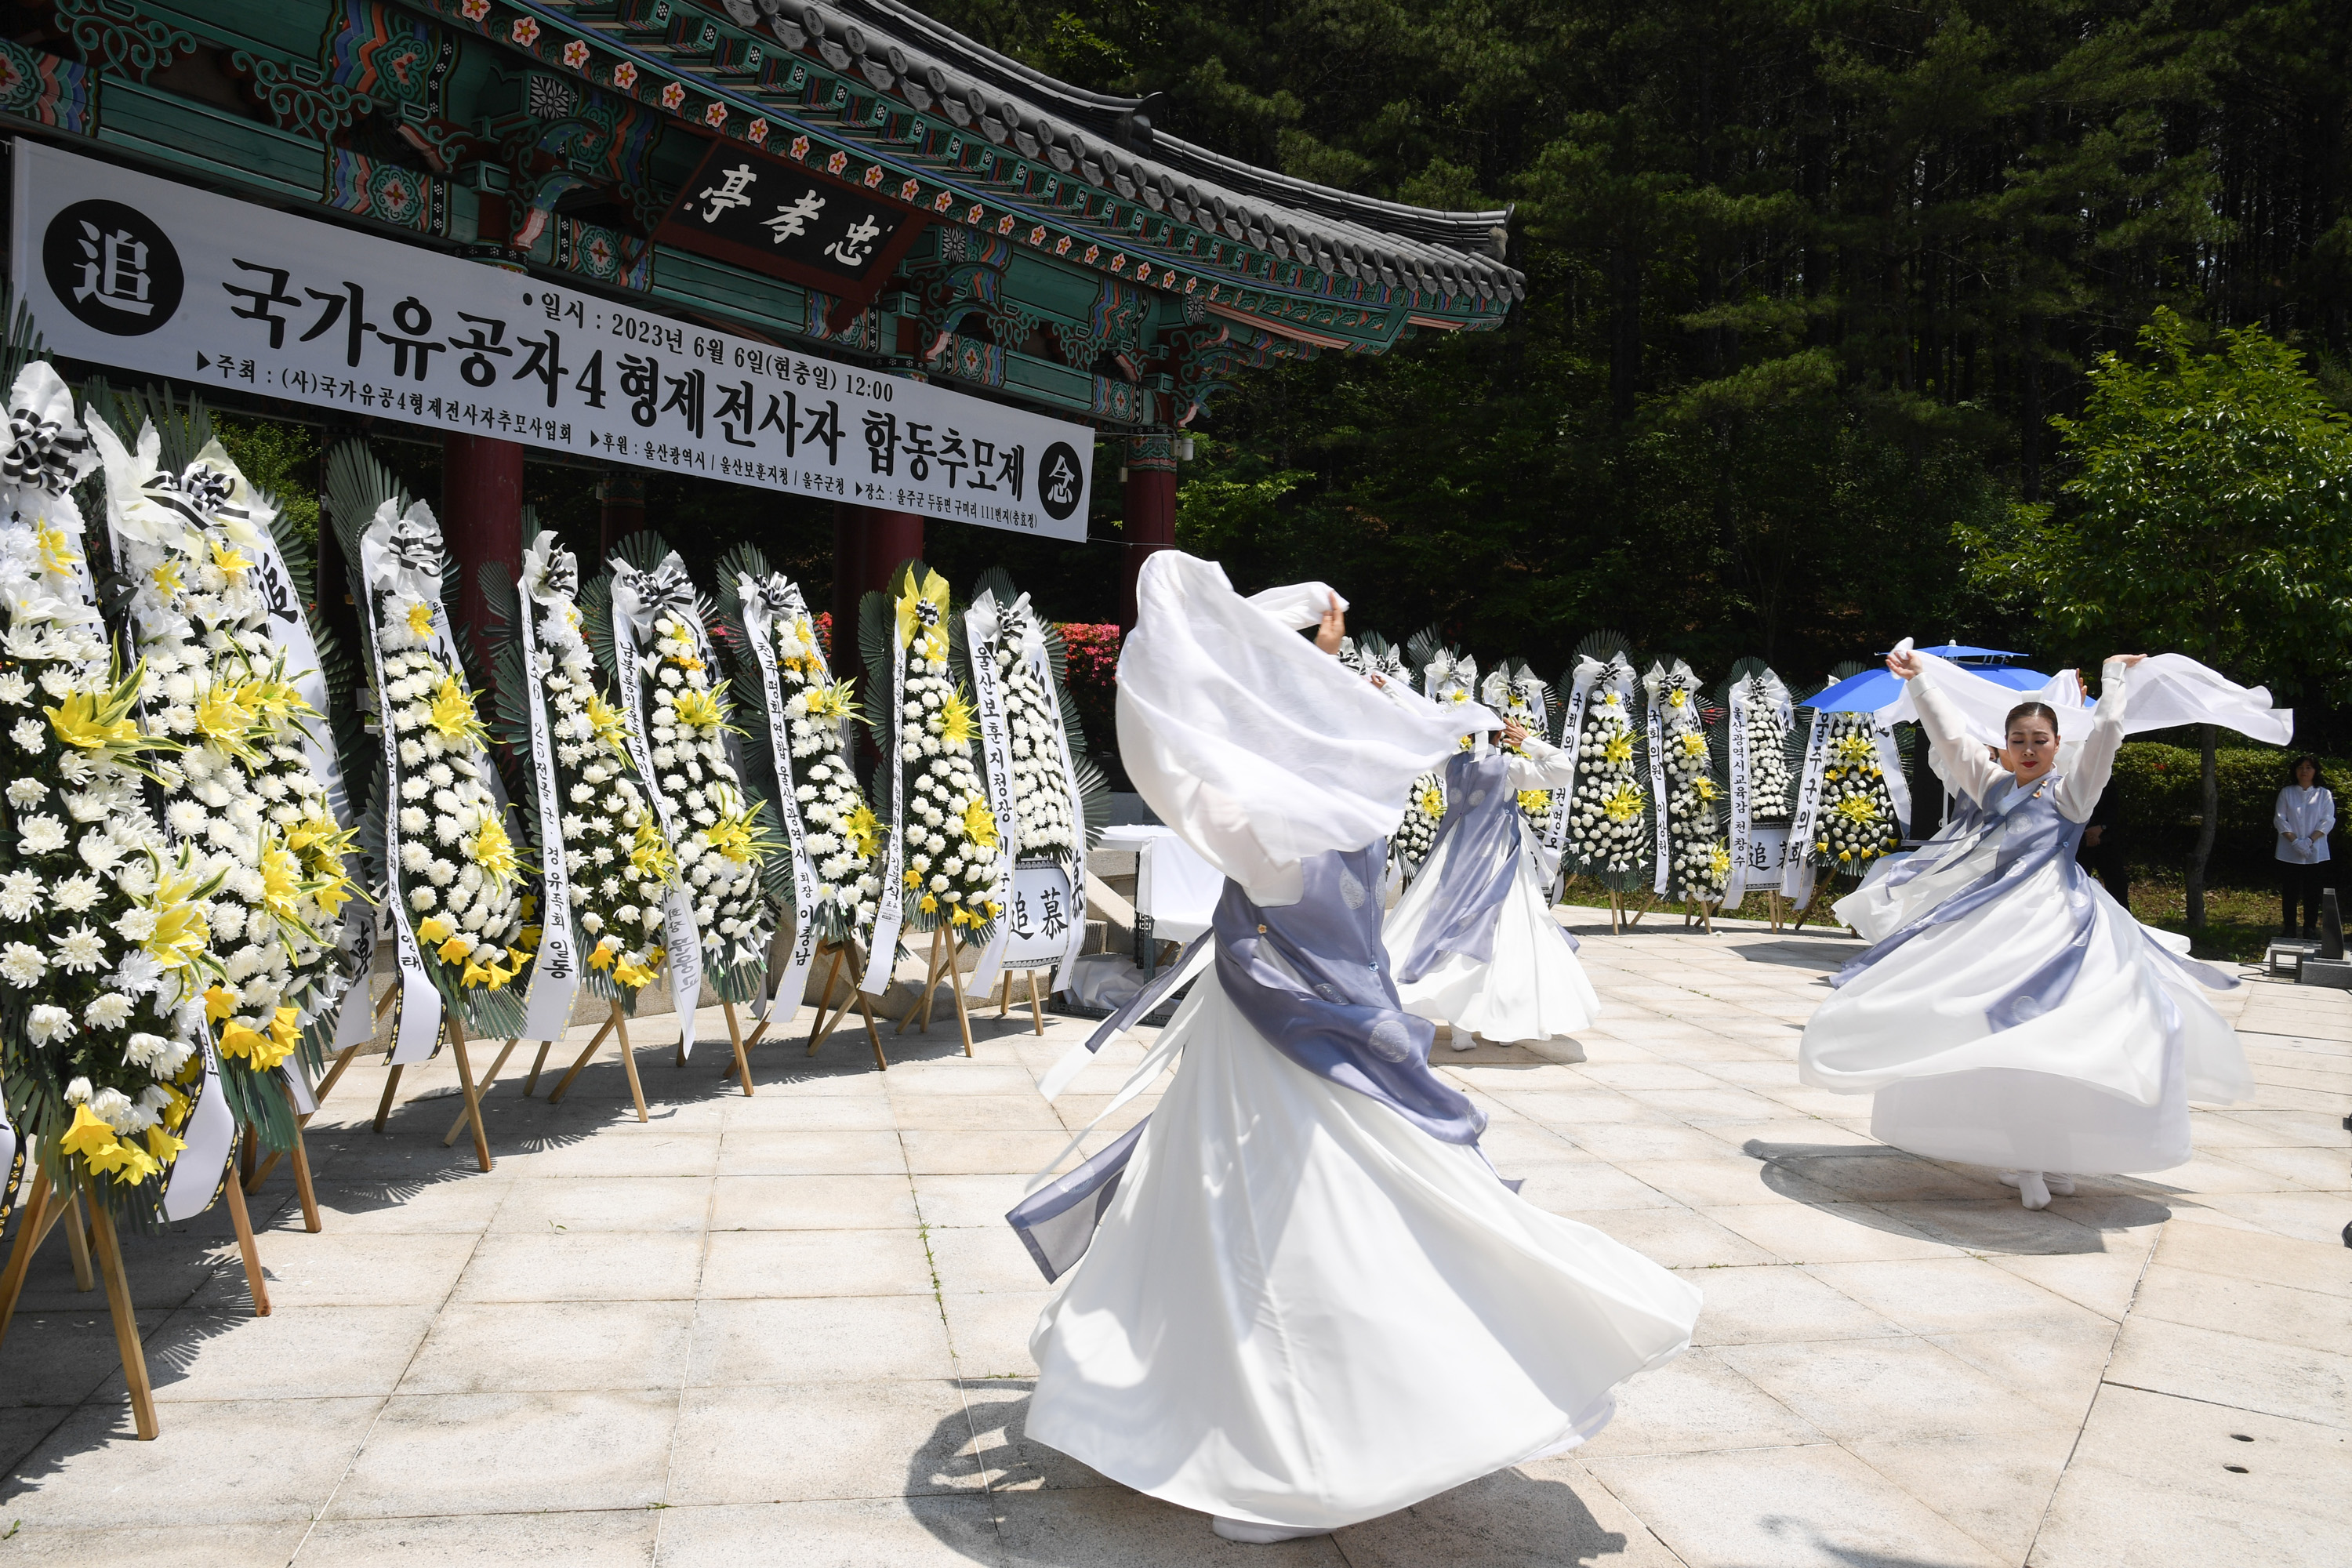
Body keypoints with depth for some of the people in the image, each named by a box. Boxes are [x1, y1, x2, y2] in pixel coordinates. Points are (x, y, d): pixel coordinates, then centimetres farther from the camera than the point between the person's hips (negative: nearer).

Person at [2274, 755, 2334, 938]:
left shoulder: (2324, 794, 5)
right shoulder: (2286, 793, 7)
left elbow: (2328, 821, -2)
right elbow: (2280, 819, -1)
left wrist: (2309, 840, -15)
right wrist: (2295, 841, -14)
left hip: (2316, 853, 0)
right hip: (2289, 853, 0)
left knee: (2312, 894, 2)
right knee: (2289, 893, 4)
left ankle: (2310, 931, 9)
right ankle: (2288, 930, 11)